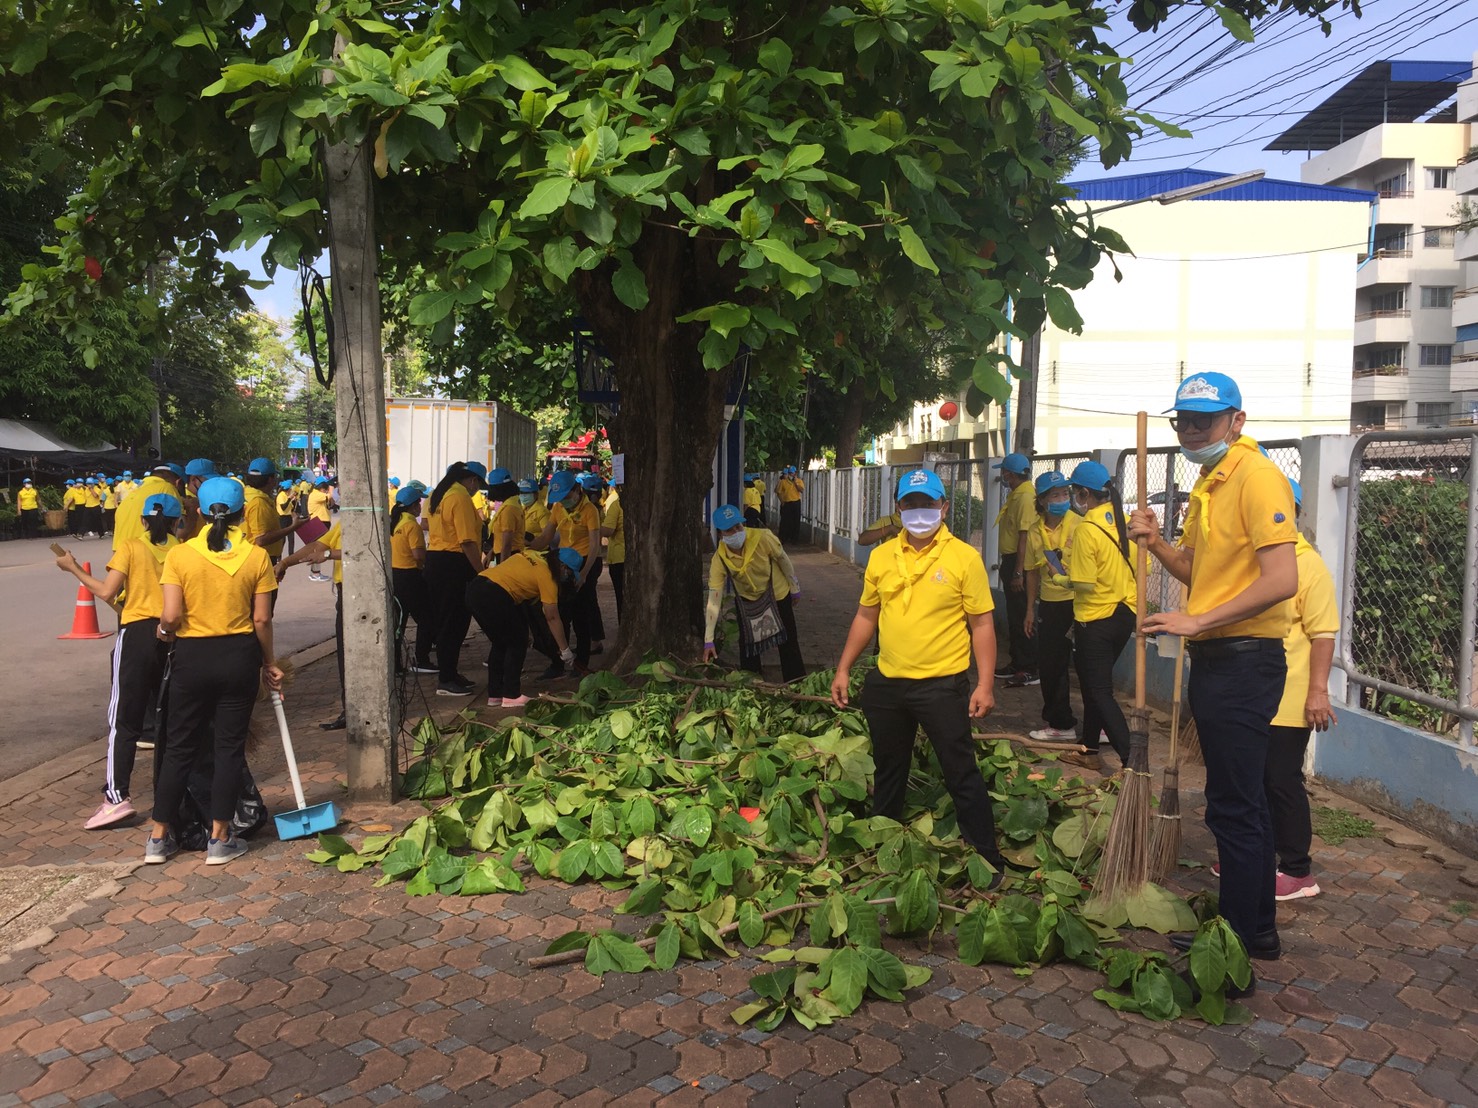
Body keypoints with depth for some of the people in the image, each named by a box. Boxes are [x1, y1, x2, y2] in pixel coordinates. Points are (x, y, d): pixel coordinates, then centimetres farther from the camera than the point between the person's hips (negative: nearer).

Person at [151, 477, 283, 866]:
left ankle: (159, 838, 20)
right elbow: (262, 620, -5)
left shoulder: (180, 555, -8)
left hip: (191, 657, 0)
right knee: (229, 746, 8)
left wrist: (164, 631, 11)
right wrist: (269, 663, 8)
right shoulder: (256, 556, -6)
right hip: (239, 657, 0)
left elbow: (171, 617, -12)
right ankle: (220, 840, 13)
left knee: (180, 746, 13)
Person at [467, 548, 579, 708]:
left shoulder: (532, 555, 21)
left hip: (474, 588, 8)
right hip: (493, 597, -8)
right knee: (518, 643, 8)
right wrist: (565, 650, 10)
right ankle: (511, 696, 9)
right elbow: (552, 618, 2)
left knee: (499, 643, 20)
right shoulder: (547, 575, 0)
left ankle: (494, 695, 24)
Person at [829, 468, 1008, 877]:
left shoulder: (964, 557, -7)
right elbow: (866, 617, 13)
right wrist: (843, 670, 11)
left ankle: (987, 861, 15)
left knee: (962, 775, 2)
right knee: (887, 772, 19)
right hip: (886, 684, 5)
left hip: (942, 685, -5)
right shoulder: (881, 556, 5)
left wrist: (985, 684, -13)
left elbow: (982, 625, -7)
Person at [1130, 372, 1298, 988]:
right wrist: (1156, 543, 4)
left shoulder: (1256, 477, -15)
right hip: (1215, 661, 10)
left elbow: (1281, 580, -24)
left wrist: (1197, 621, -22)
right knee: (1243, 802, 19)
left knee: (1234, 810, -5)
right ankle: (1256, 931, 33)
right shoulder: (1207, 485, 16)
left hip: (1245, 660, -10)